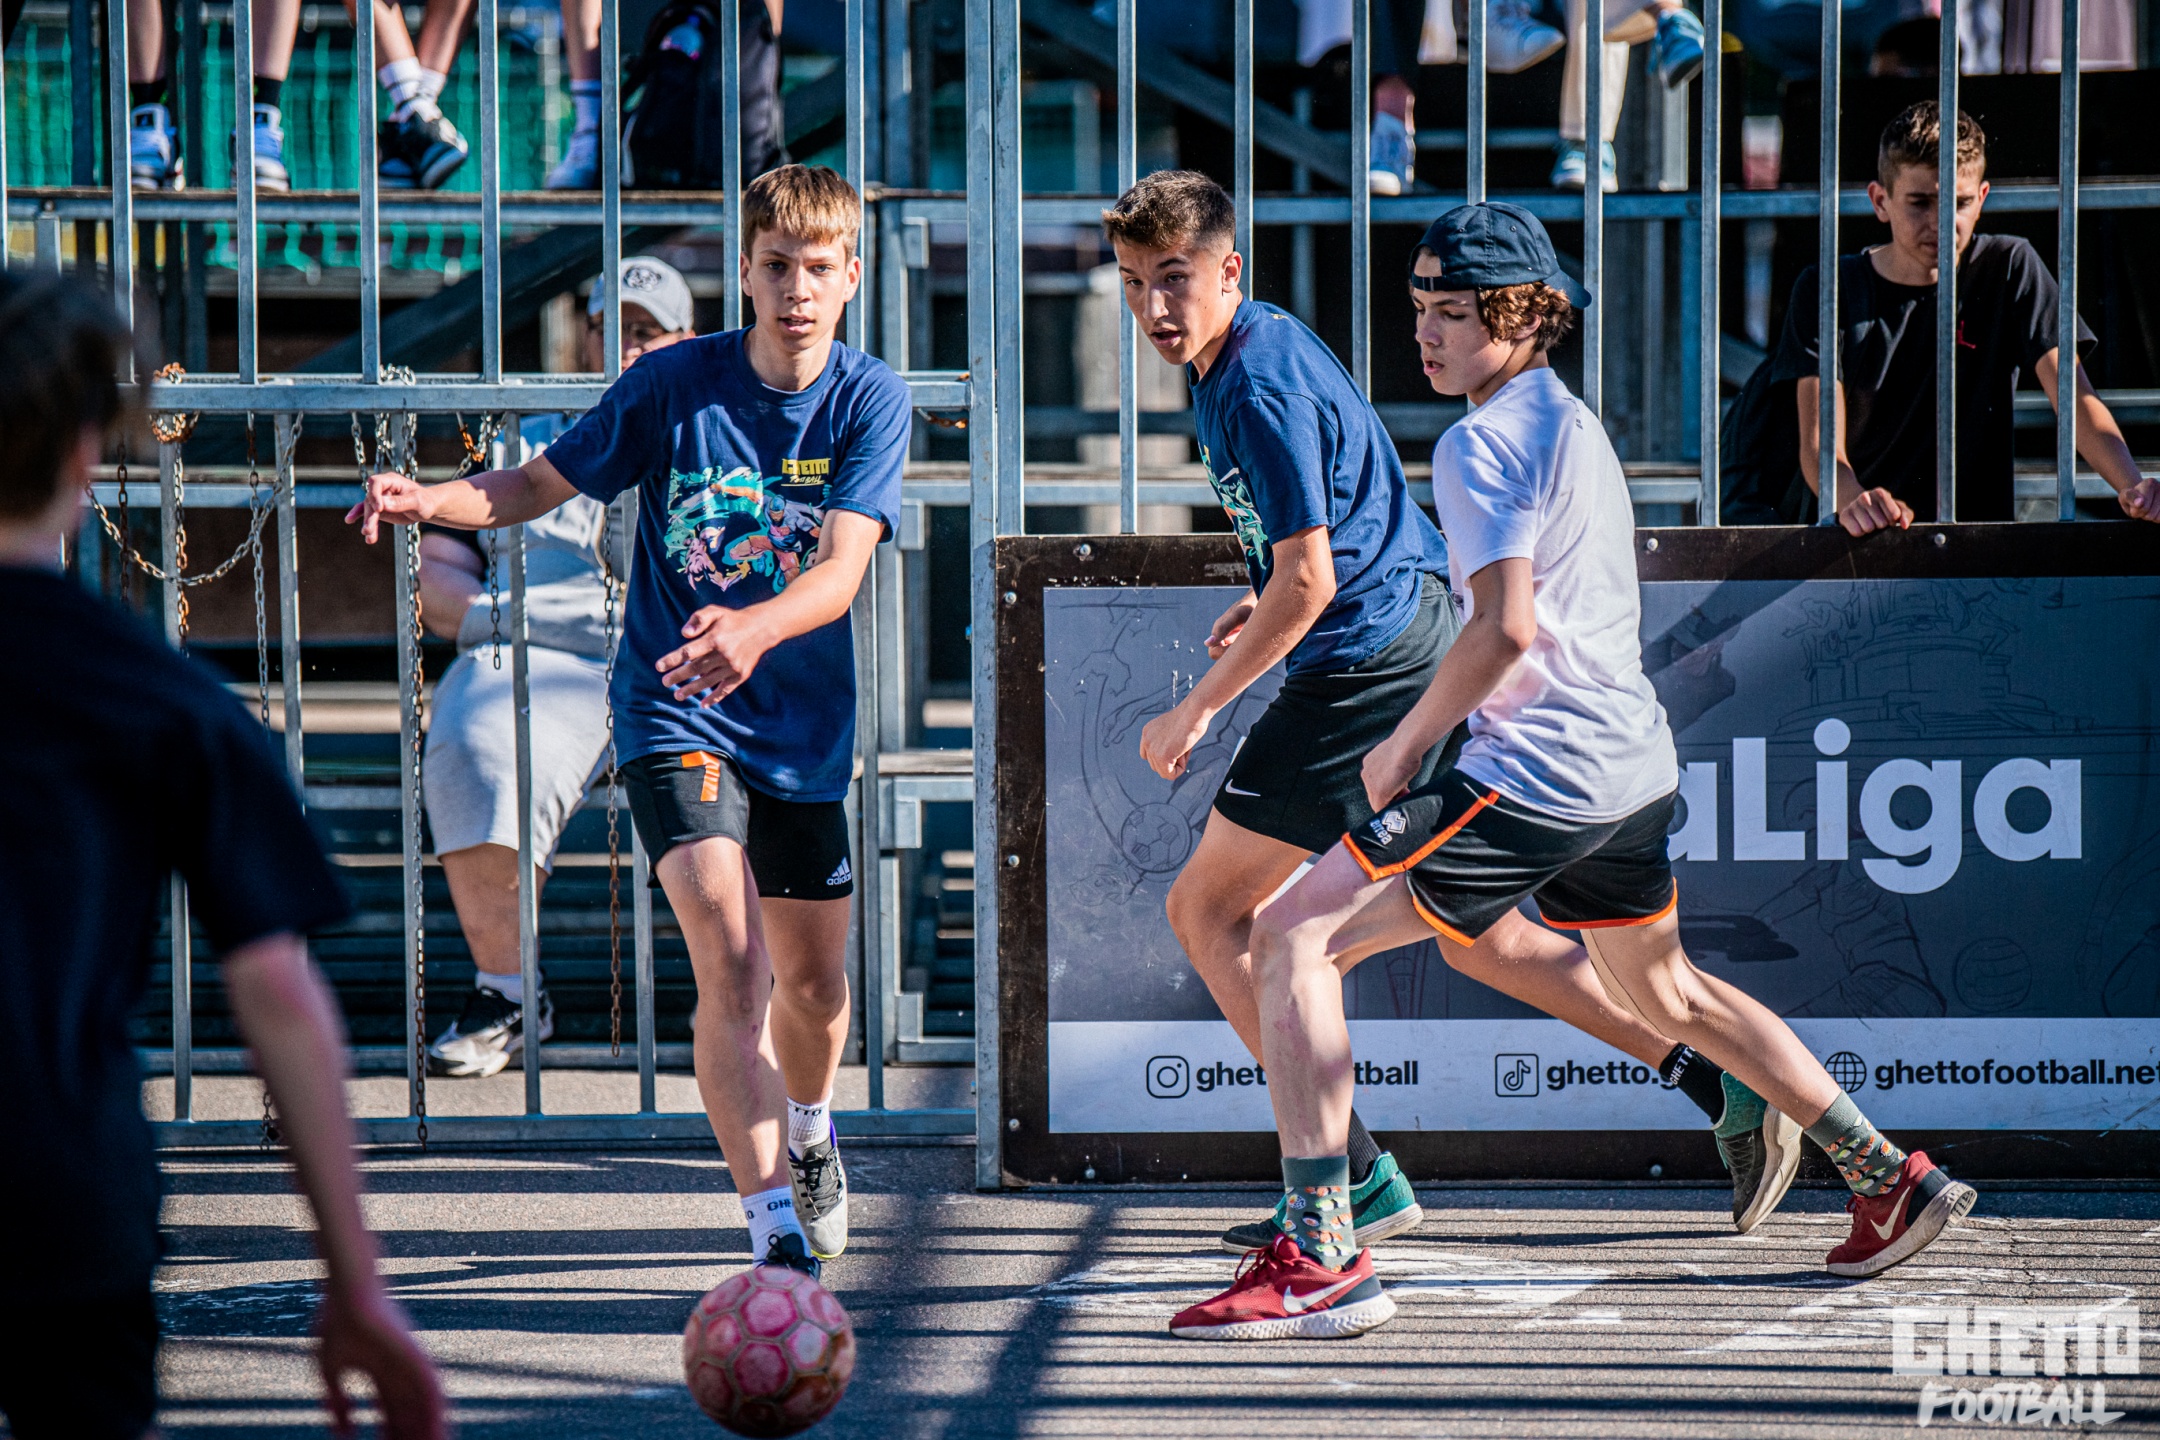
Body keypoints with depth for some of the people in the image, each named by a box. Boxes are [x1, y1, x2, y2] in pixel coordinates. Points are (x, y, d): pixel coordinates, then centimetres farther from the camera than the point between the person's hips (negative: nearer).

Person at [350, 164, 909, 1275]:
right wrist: (425, 501, -17)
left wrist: (755, 628, -42)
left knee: (813, 984, 16)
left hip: (801, 727, 2)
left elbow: (841, 571, -21)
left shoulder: (871, 401, -8)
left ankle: (808, 1133, 50)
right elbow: (541, 484, 3)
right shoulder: (675, 381, -8)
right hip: (674, 718, -2)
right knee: (729, 969, -20)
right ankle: (777, 1233, -23)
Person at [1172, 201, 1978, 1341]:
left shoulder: (1485, 441, -13)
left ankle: (1319, 1262, -20)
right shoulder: (1571, 422, 17)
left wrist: (1406, 745, -11)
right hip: (1632, 764, 10)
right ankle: (1891, 1181, 35)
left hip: (1536, 775, -10)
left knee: (1295, 941, -11)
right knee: (1666, 992, 30)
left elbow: (1506, 630, -23)